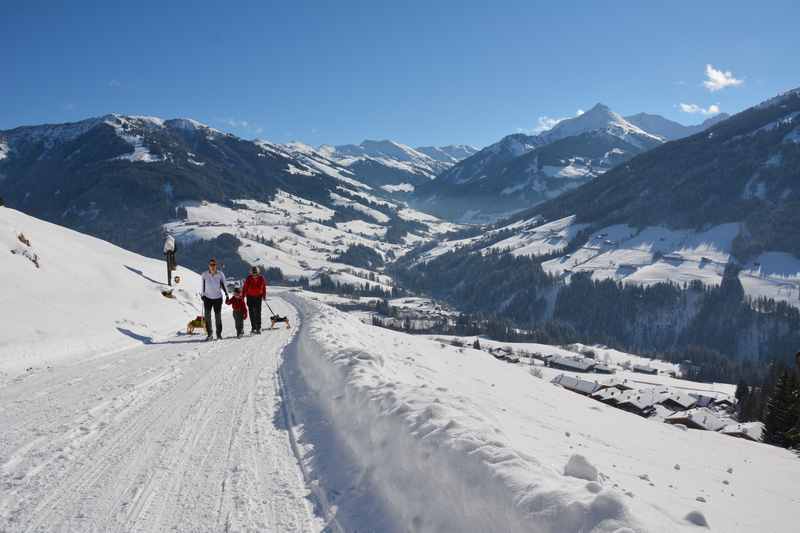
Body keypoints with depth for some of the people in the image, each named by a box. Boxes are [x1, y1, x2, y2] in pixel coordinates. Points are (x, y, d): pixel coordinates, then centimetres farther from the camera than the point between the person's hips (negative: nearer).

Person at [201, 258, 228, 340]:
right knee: (207, 316, -3)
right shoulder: (205, 274, -5)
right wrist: (203, 294, 11)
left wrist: (226, 294, -9)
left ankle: (219, 333, 17)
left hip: (218, 298, -1)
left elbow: (223, 285, 1)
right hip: (207, 298, 1)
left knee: (218, 316, 4)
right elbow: (203, 286, 8)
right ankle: (209, 334, 5)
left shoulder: (220, 275, -8)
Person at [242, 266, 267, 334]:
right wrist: (243, 296, -6)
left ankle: (258, 328, -3)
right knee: (252, 313, 5)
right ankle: (253, 327, 14)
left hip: (258, 297, 0)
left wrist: (264, 295, 9)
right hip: (250, 297, 0)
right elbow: (245, 288, -4)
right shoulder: (248, 279, -11)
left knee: (258, 313, -7)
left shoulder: (261, 278, -7)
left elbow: (264, 287, 6)